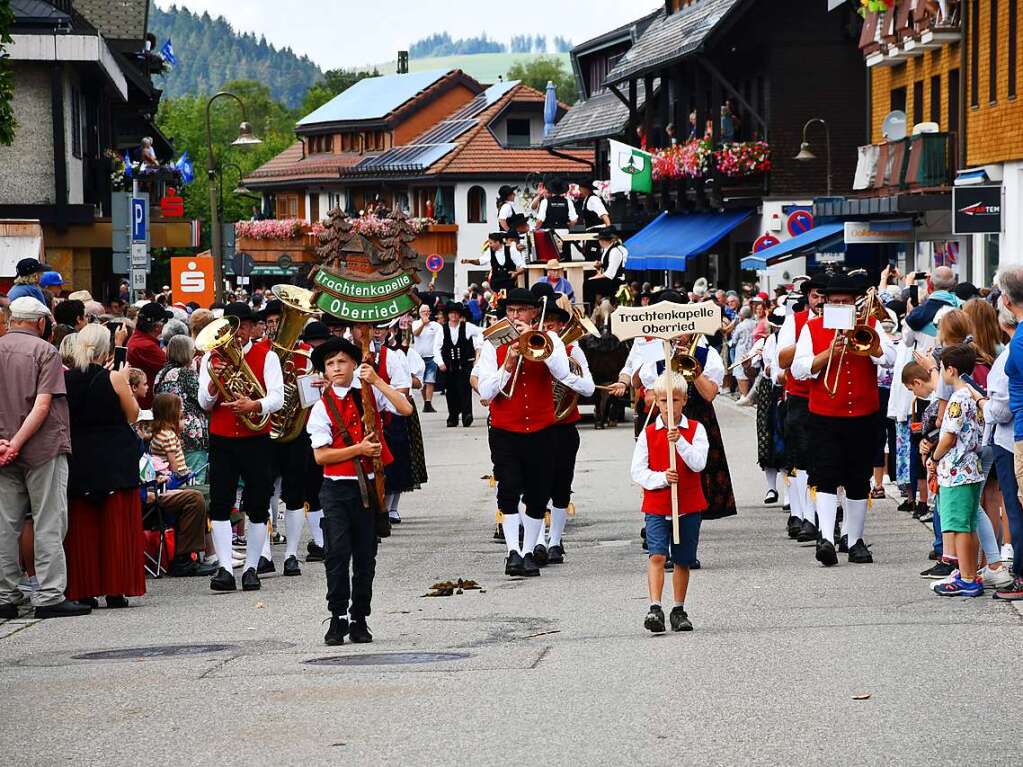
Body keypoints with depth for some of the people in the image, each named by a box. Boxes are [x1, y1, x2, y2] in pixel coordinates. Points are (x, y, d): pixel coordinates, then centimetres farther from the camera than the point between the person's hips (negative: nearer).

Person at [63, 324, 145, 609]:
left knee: (82, 525, 9)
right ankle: (116, 589, 3)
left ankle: (84, 591, 8)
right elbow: (133, 414, -1)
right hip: (116, 461, -3)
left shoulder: (66, 379, -4)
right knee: (117, 526, 4)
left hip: (78, 460, 3)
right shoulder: (114, 378, -11)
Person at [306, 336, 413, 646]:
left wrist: (377, 380, -11)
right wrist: (359, 449, -13)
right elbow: (320, 455, -5)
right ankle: (338, 619, -2)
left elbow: (406, 409, -9)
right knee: (338, 553, -10)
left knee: (365, 556, 5)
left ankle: (359, 620, 14)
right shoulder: (322, 407, 0)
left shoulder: (370, 394, 5)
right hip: (337, 489, -2)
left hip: (368, 486, 2)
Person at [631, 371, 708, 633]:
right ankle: (655, 608, -21)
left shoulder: (695, 429, 1)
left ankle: (679, 610, 21)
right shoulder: (648, 433, 2)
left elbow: (699, 464, -13)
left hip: (689, 506, 1)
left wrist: (679, 442, -24)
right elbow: (637, 472, -1)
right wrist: (661, 478, -17)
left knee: (682, 560, 10)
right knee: (656, 555, -16)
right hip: (656, 506, -1)